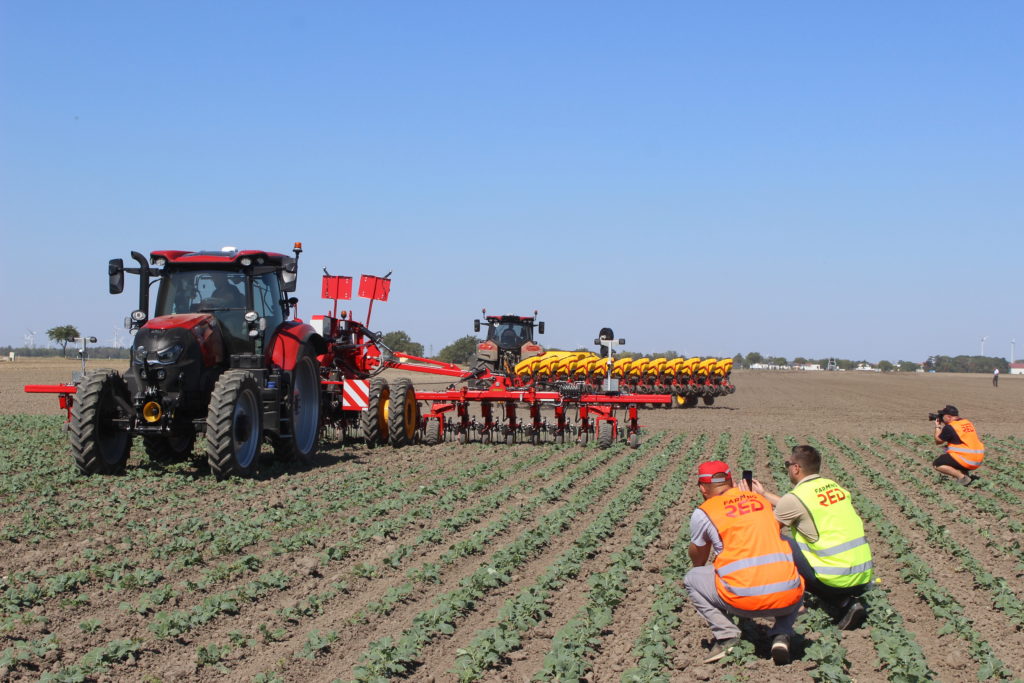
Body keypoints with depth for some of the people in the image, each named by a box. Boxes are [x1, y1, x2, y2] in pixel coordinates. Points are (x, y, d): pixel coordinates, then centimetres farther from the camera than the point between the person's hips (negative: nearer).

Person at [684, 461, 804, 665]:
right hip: (788, 599, 3)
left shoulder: (703, 513, 7)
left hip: (745, 601, -3)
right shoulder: (763, 501, 20)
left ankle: (726, 634, 4)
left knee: (691, 578, 22)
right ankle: (781, 634, 12)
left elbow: (698, 561, 23)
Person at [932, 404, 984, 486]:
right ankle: (967, 472, 12)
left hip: (966, 460, -8)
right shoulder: (967, 422, 12)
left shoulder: (949, 427, -12)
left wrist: (938, 427, 15)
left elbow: (938, 441, 1)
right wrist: (943, 426, 22)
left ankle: (962, 477, -14)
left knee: (936, 464, -2)